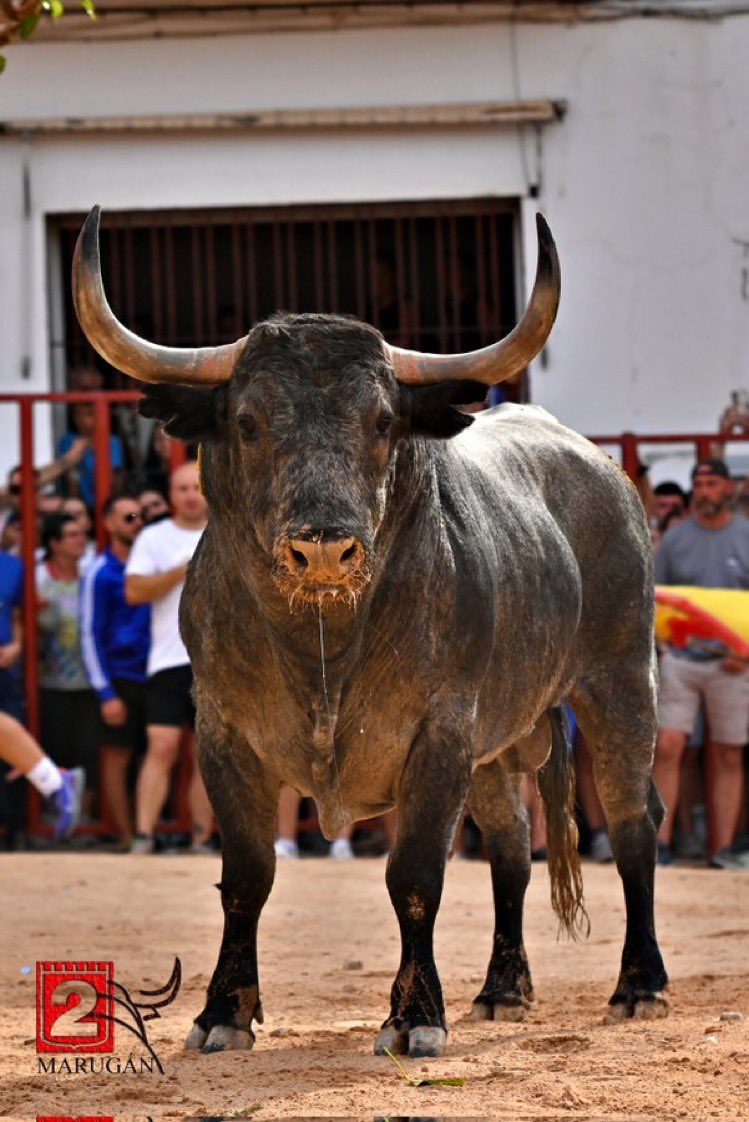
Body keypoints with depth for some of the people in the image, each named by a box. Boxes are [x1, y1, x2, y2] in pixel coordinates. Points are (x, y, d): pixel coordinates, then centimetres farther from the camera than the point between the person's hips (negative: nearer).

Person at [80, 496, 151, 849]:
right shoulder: (101, 573, -3)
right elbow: (90, 635, -5)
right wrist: (105, 693, -12)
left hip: (152, 674, 5)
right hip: (120, 678, -5)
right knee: (117, 757, -4)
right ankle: (126, 837, 0)